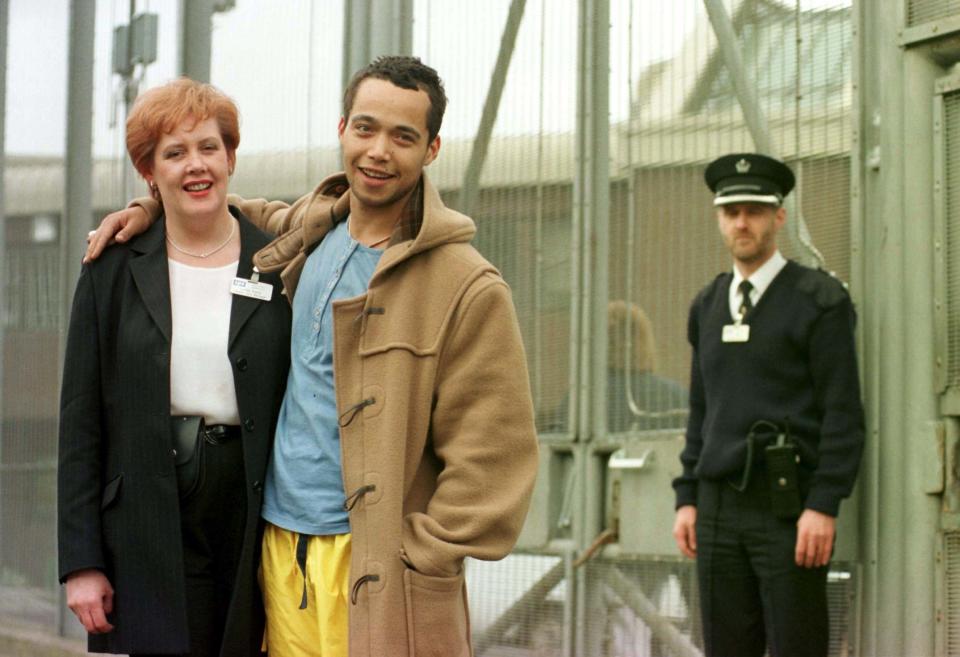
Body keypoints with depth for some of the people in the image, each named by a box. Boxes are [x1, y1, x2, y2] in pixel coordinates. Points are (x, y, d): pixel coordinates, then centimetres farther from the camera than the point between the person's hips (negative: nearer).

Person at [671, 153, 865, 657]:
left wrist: (823, 506, -16)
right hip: (719, 506, 6)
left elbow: (844, 413, -9)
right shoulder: (707, 306, 15)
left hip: (787, 505, -5)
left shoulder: (819, 299, -4)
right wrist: (688, 497, 10)